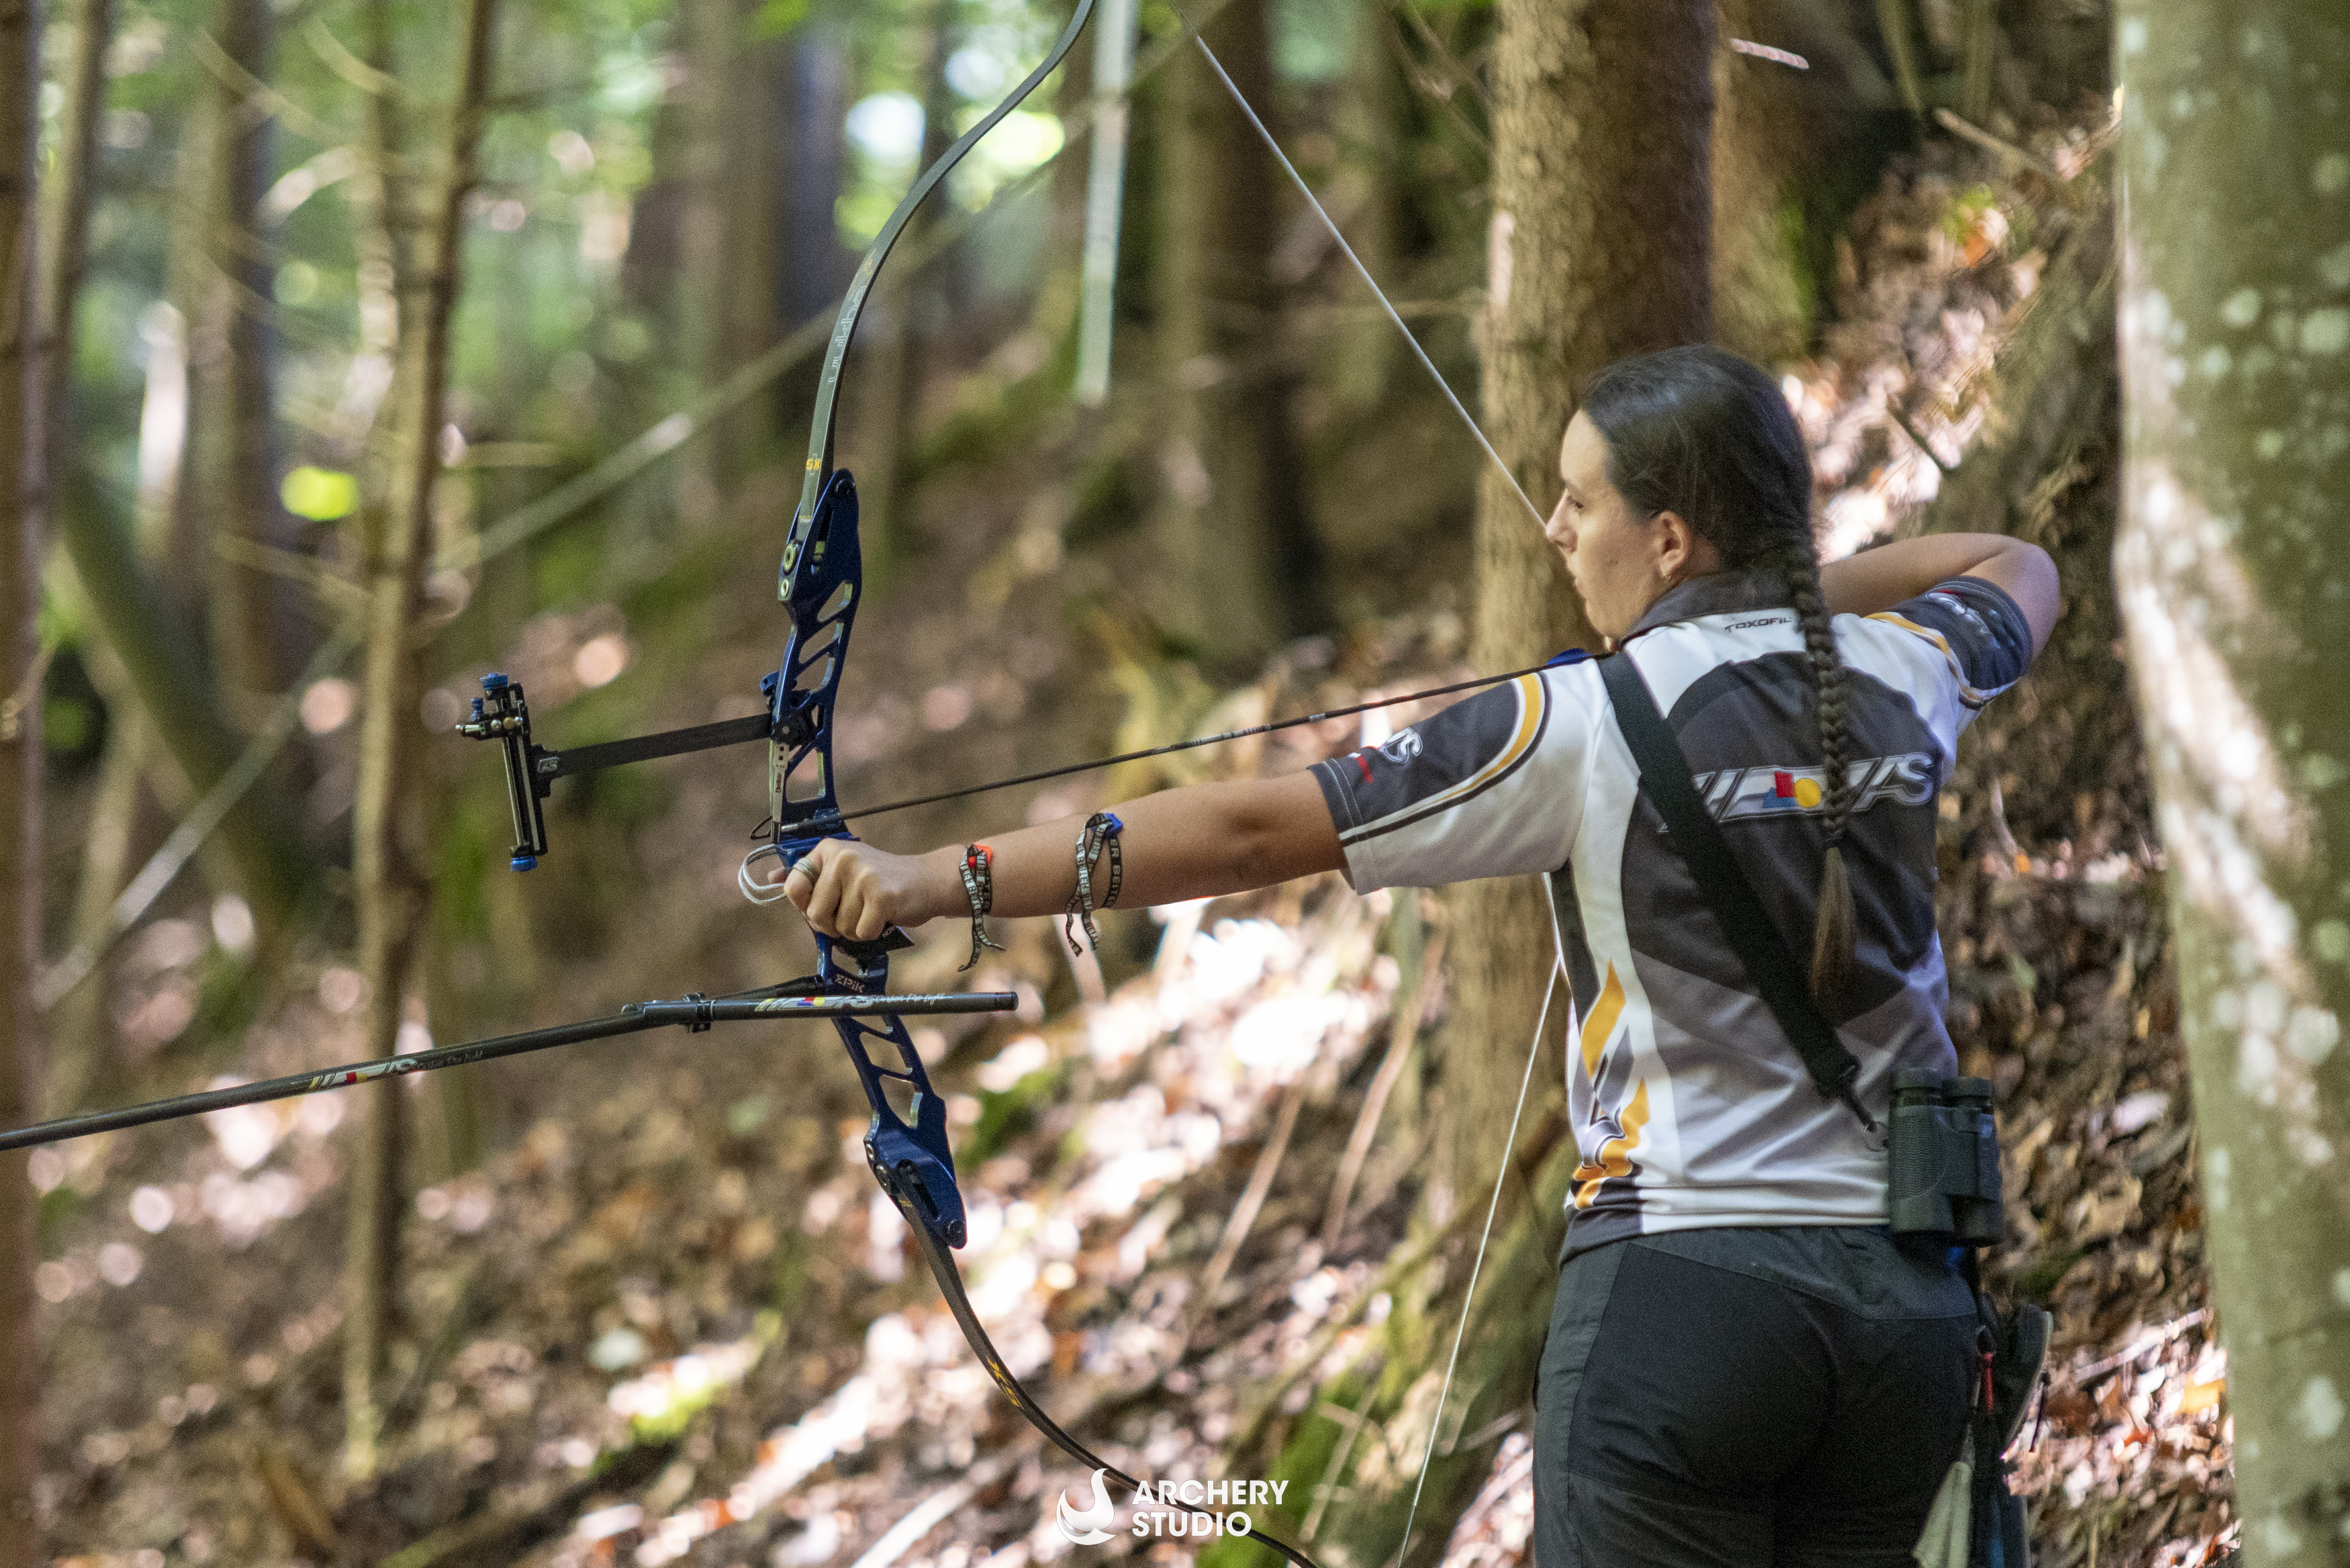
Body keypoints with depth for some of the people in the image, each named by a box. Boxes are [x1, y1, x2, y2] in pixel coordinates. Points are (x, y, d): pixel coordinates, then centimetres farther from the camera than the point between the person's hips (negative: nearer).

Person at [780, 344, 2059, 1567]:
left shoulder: (1590, 727, -11)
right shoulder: (1902, 676, 5)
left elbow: (1251, 832, -14)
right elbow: (2015, 572, 32)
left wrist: (937, 879, -12)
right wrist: (1790, 596, 24)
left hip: (1686, 1284, -6)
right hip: (1905, 1293, 6)